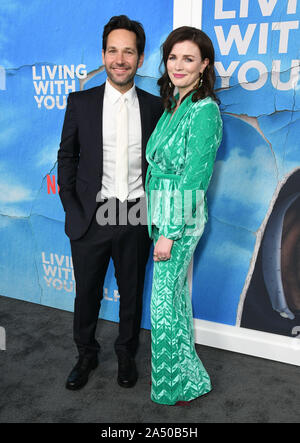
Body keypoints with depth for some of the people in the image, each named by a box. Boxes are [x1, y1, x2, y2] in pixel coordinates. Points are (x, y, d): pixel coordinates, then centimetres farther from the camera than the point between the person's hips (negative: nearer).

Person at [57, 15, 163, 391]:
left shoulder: (155, 107, 2)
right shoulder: (80, 102, 1)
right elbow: (67, 156, 4)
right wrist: (72, 210, -3)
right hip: (91, 216, 0)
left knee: (132, 292, 15)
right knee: (87, 293, 14)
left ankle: (126, 355, 39)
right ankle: (86, 355, 39)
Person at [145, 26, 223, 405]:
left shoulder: (204, 110, -15)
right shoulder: (173, 104, 11)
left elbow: (193, 177, -19)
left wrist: (170, 232, -18)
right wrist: (160, 224, 12)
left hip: (181, 217, -8)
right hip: (161, 212, 9)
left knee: (164, 302, 1)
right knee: (176, 293, 19)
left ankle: (176, 384, 23)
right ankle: (181, 366, 38)